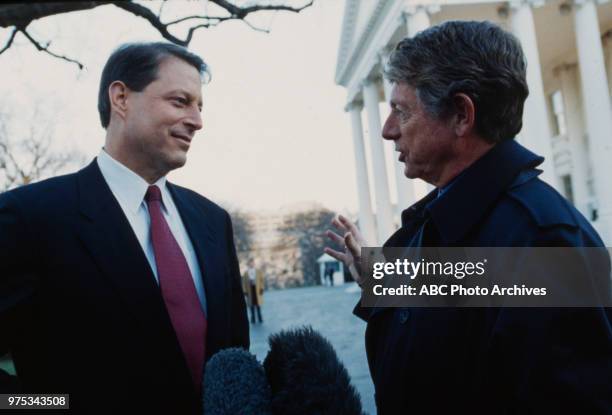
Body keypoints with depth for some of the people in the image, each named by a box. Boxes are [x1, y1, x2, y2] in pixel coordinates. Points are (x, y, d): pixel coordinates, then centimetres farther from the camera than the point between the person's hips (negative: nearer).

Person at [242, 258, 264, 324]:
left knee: (258, 305, 5)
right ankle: (253, 319, 13)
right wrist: (245, 291, -3)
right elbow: (244, 283, 2)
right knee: (252, 305, 4)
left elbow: (261, 280, 4)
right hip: (250, 290, 0)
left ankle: (260, 318, 14)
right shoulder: (246, 273, 1)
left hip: (257, 289, 1)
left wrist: (261, 289, -1)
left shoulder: (259, 272, 4)